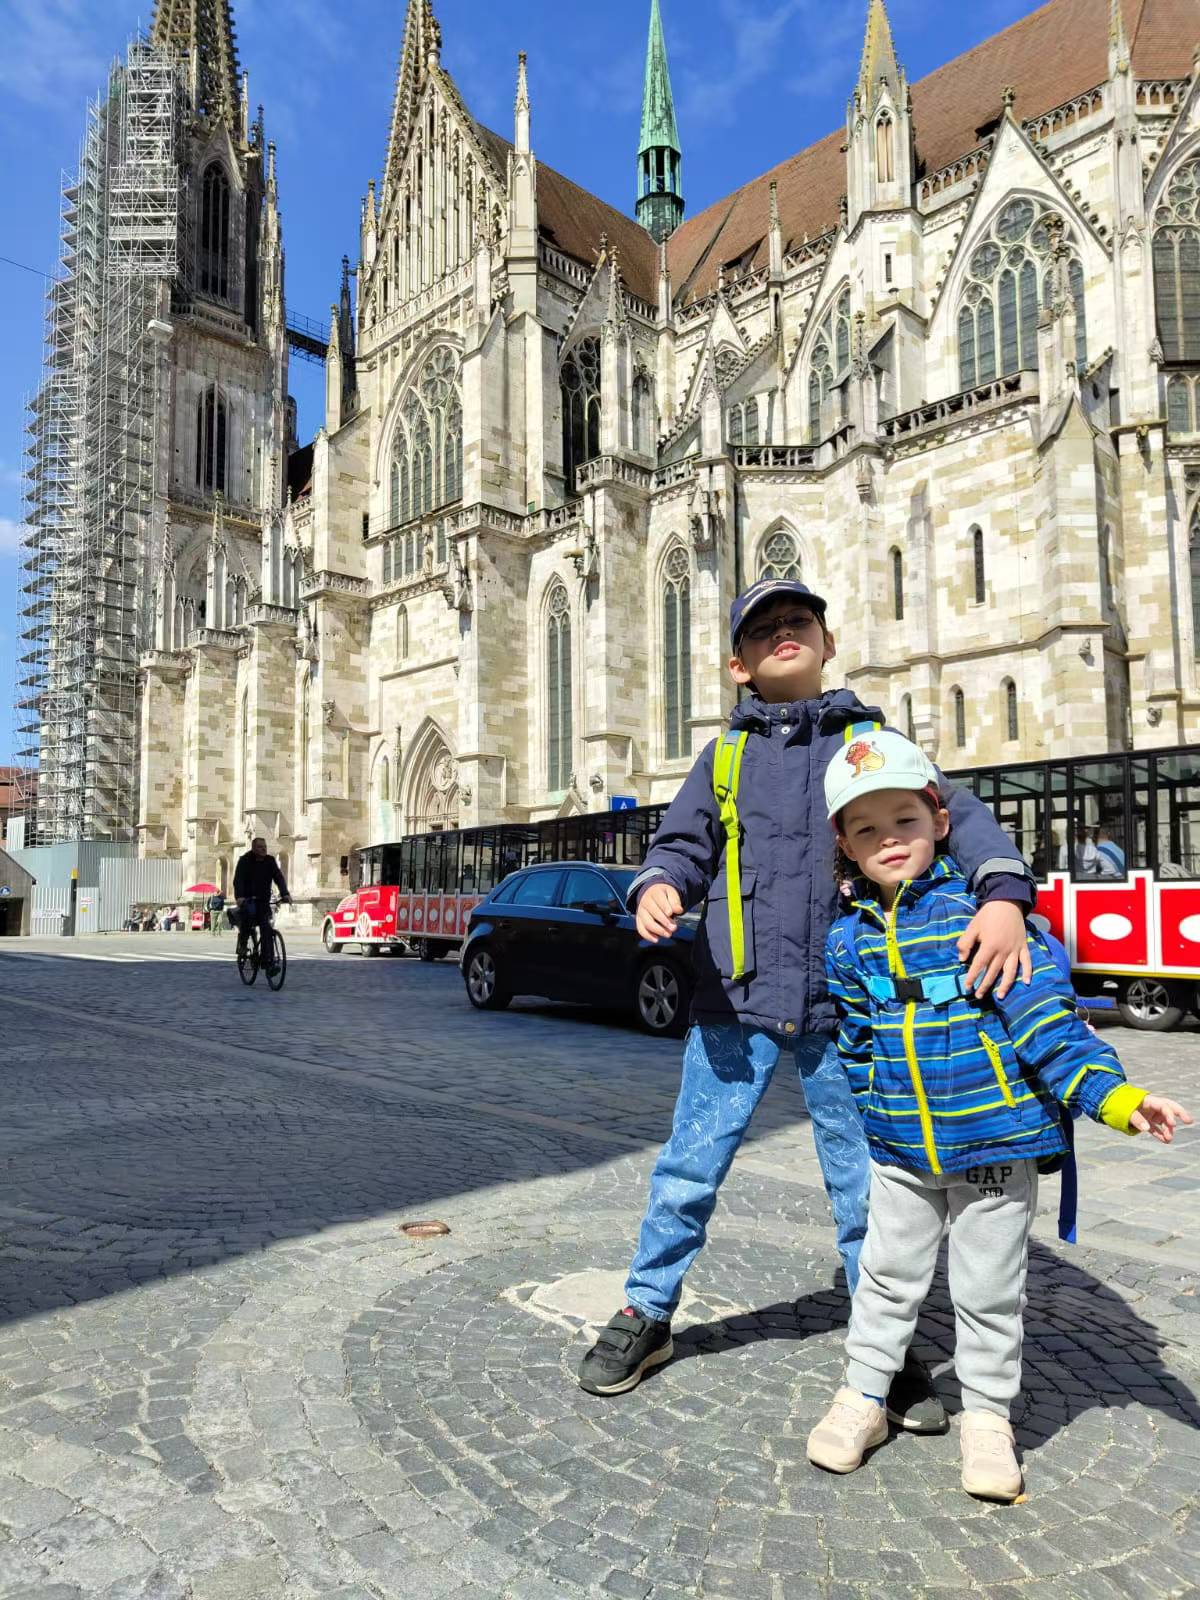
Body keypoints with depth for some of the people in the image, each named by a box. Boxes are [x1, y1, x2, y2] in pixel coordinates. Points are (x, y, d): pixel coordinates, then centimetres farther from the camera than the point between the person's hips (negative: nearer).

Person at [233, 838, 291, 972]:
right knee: (250, 911, -34)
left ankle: (268, 962, -9)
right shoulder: (245, 860, -7)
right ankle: (242, 943, -12)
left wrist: (285, 894, -27)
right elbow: (238, 880, -19)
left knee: (266, 929, -10)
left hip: (263, 900, 3)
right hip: (247, 899, -3)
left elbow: (278, 878, -8)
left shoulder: (270, 861, 2)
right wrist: (239, 897, -38)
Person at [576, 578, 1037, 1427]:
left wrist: (1004, 893, -25)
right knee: (690, 1166, 9)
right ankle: (647, 1314, 29)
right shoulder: (726, 753, 10)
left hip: (844, 1005, -1)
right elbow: (683, 843, 6)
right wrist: (658, 888, -17)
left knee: (865, 1181, 12)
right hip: (737, 1001, 1)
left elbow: (958, 815, -7)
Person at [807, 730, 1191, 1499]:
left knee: (989, 1290, 13)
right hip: (900, 1149, 3)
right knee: (888, 1276, 17)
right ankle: (863, 1396, 35)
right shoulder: (847, 940, -2)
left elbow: (1047, 1018, -14)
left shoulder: (984, 911, -14)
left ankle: (988, 1415, 34)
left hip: (997, 1140, -3)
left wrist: (1112, 1095, -22)